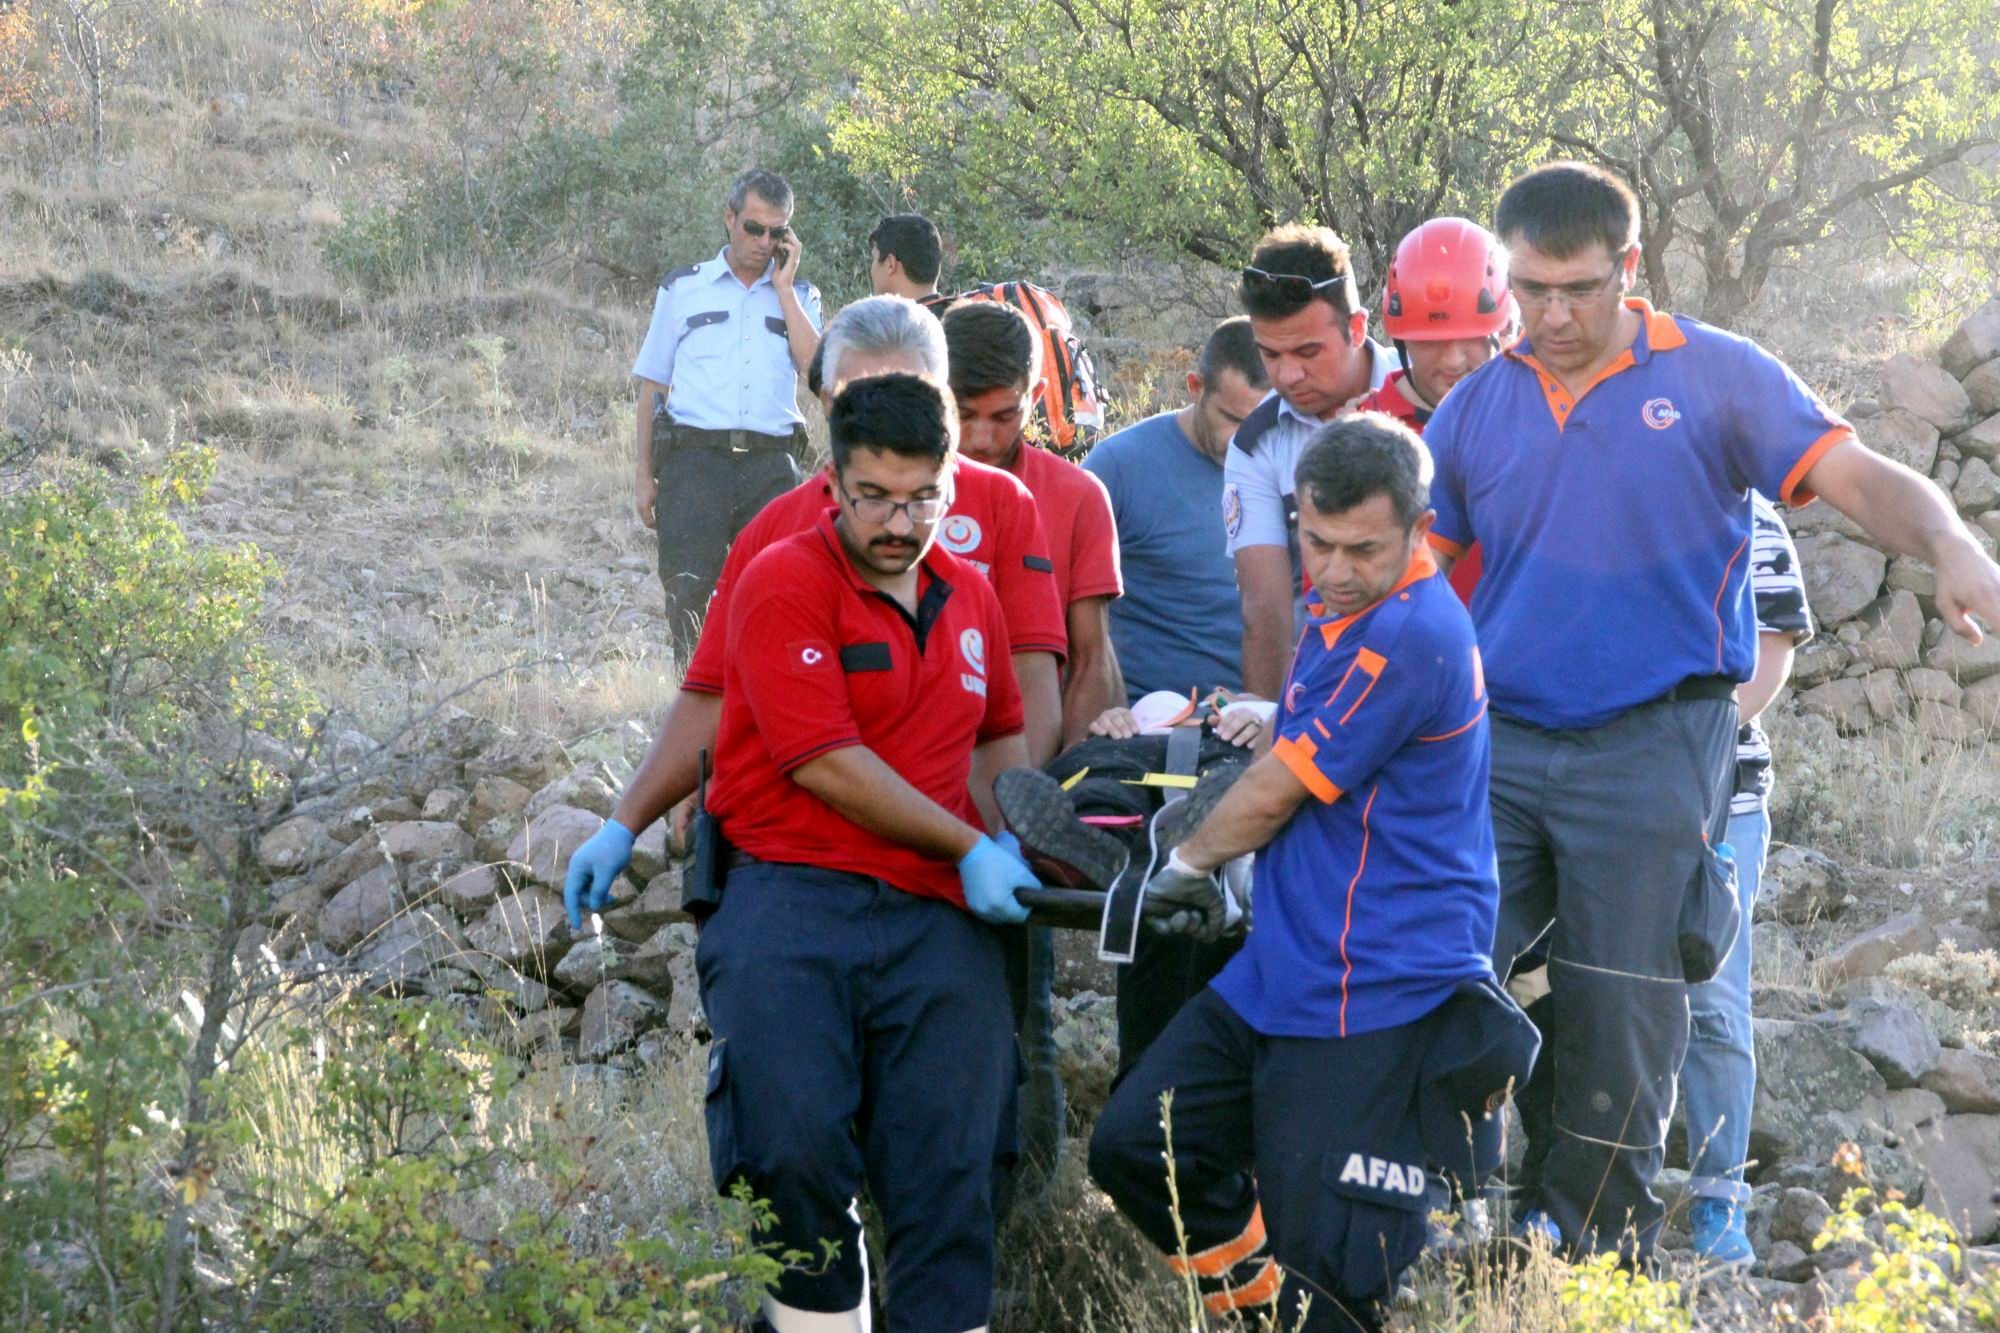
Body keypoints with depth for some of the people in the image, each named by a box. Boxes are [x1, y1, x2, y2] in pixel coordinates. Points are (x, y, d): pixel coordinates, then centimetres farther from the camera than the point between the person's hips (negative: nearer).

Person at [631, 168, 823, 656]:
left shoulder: (798, 296, 16)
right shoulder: (682, 288, 13)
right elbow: (652, 385, 13)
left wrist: (784, 287, 0)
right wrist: (645, 476, 6)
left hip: (771, 465, 1)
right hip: (694, 459, -1)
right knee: (688, 593, -7)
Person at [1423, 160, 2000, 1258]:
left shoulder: (1718, 378, 0)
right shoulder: (1474, 409, 9)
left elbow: (1860, 478, -7)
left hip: (1652, 748, -3)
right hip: (1498, 741, 3)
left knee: (1618, 1019, 1)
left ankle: (1593, 1252, 14)